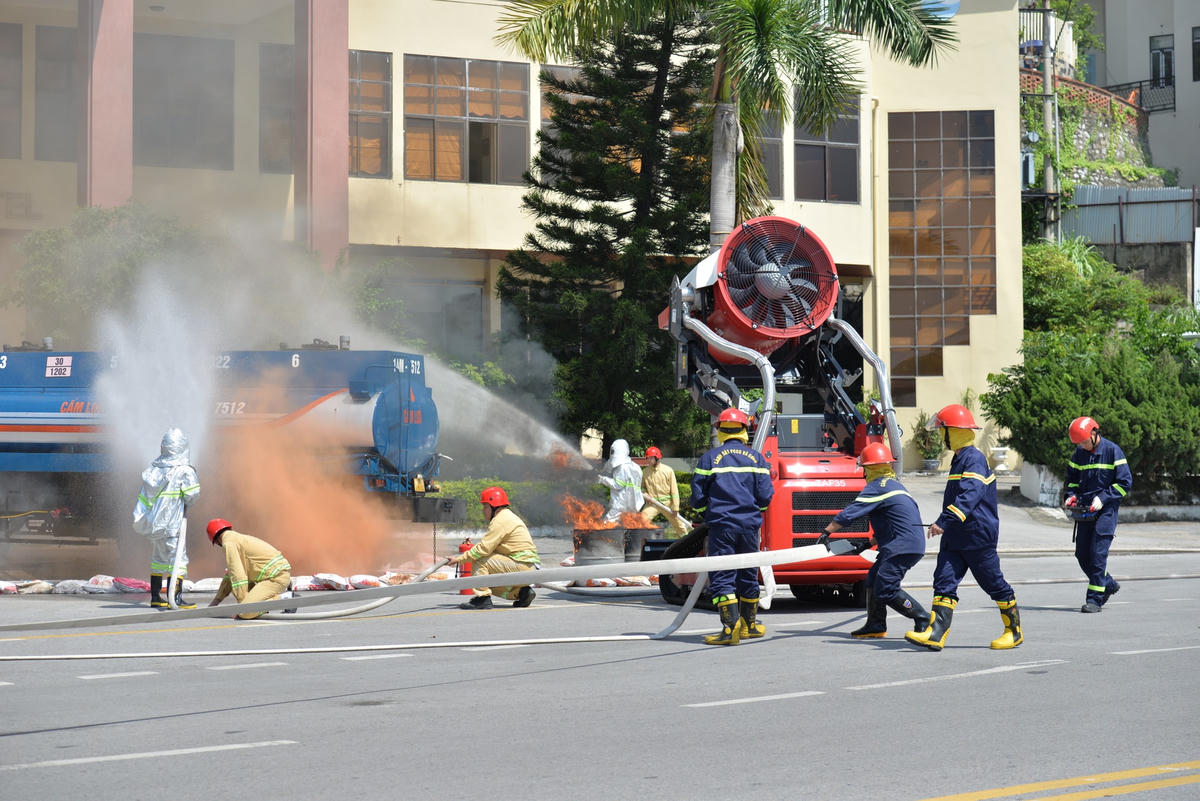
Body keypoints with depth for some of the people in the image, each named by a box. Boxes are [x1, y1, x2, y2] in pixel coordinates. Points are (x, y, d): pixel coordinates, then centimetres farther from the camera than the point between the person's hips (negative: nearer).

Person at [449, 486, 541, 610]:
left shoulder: (501, 520, -12)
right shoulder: (507, 517, 21)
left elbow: (484, 548, -17)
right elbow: (488, 546, 20)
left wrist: (459, 559, -9)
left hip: (522, 566, -10)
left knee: (480, 561, -13)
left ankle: (483, 598, -14)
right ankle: (522, 592, 11)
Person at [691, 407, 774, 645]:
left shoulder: (710, 458, -2)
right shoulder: (756, 458, 5)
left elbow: (698, 496, -1)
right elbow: (765, 496, 1)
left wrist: (708, 516, 18)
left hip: (721, 525, -3)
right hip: (750, 526, 3)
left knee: (722, 577, -4)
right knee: (748, 575, 16)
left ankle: (731, 628, -16)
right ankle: (748, 624, 26)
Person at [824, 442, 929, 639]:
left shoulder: (877, 486, -9)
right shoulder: (893, 484, 22)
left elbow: (850, 514, -14)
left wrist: (826, 532, -10)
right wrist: (870, 543, 27)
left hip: (903, 546, -10)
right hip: (911, 543, 10)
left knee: (885, 589, -11)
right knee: (874, 579, 13)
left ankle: (924, 621, -8)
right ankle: (876, 626, 16)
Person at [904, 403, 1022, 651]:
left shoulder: (975, 459, -16)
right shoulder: (960, 458, 15)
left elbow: (968, 497, -29)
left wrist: (944, 521, -37)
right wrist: (945, 523, 33)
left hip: (978, 536, -9)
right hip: (955, 537, 9)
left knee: (995, 584, 3)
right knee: (944, 581, -4)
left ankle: (1014, 632, 17)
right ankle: (936, 634, -12)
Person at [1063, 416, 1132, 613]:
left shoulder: (1113, 451, -8)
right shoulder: (1079, 453, 8)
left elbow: (1125, 482, -8)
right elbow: (1072, 477, 21)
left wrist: (1102, 498, -16)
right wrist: (1071, 495, 1)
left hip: (1106, 510, -6)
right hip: (1085, 511, 6)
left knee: (1098, 553, -12)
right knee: (1082, 554, 7)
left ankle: (1095, 599, -8)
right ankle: (1108, 585, 28)